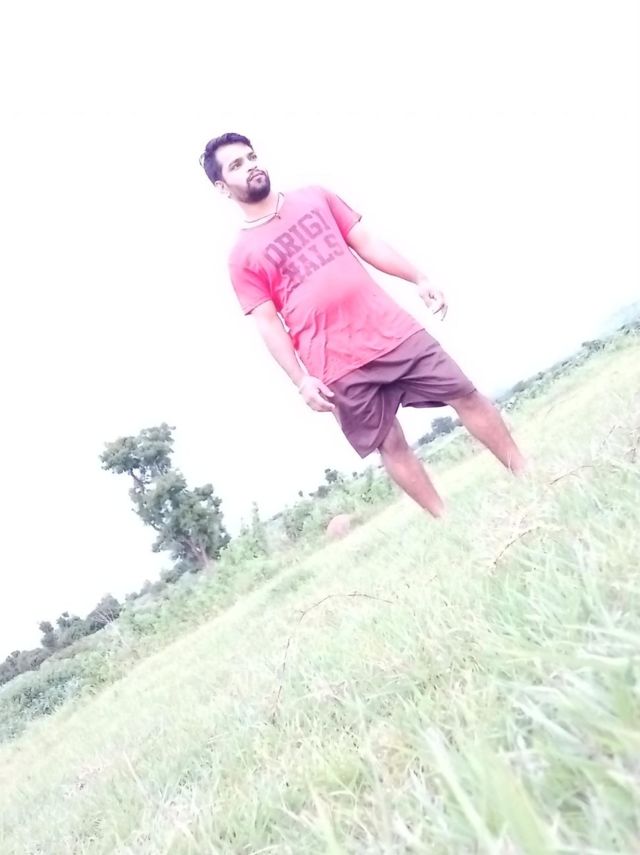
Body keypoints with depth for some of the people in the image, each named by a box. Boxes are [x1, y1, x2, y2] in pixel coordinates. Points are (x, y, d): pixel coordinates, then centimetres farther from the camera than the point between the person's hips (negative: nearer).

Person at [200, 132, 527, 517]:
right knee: (391, 445, 4)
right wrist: (302, 381, -11)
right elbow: (269, 325, -2)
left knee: (466, 395, 4)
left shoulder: (315, 198, 13)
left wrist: (419, 279, 7)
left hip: (394, 331, 3)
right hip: (338, 368, -3)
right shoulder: (243, 257, 1)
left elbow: (367, 243, 14)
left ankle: (528, 478, 19)